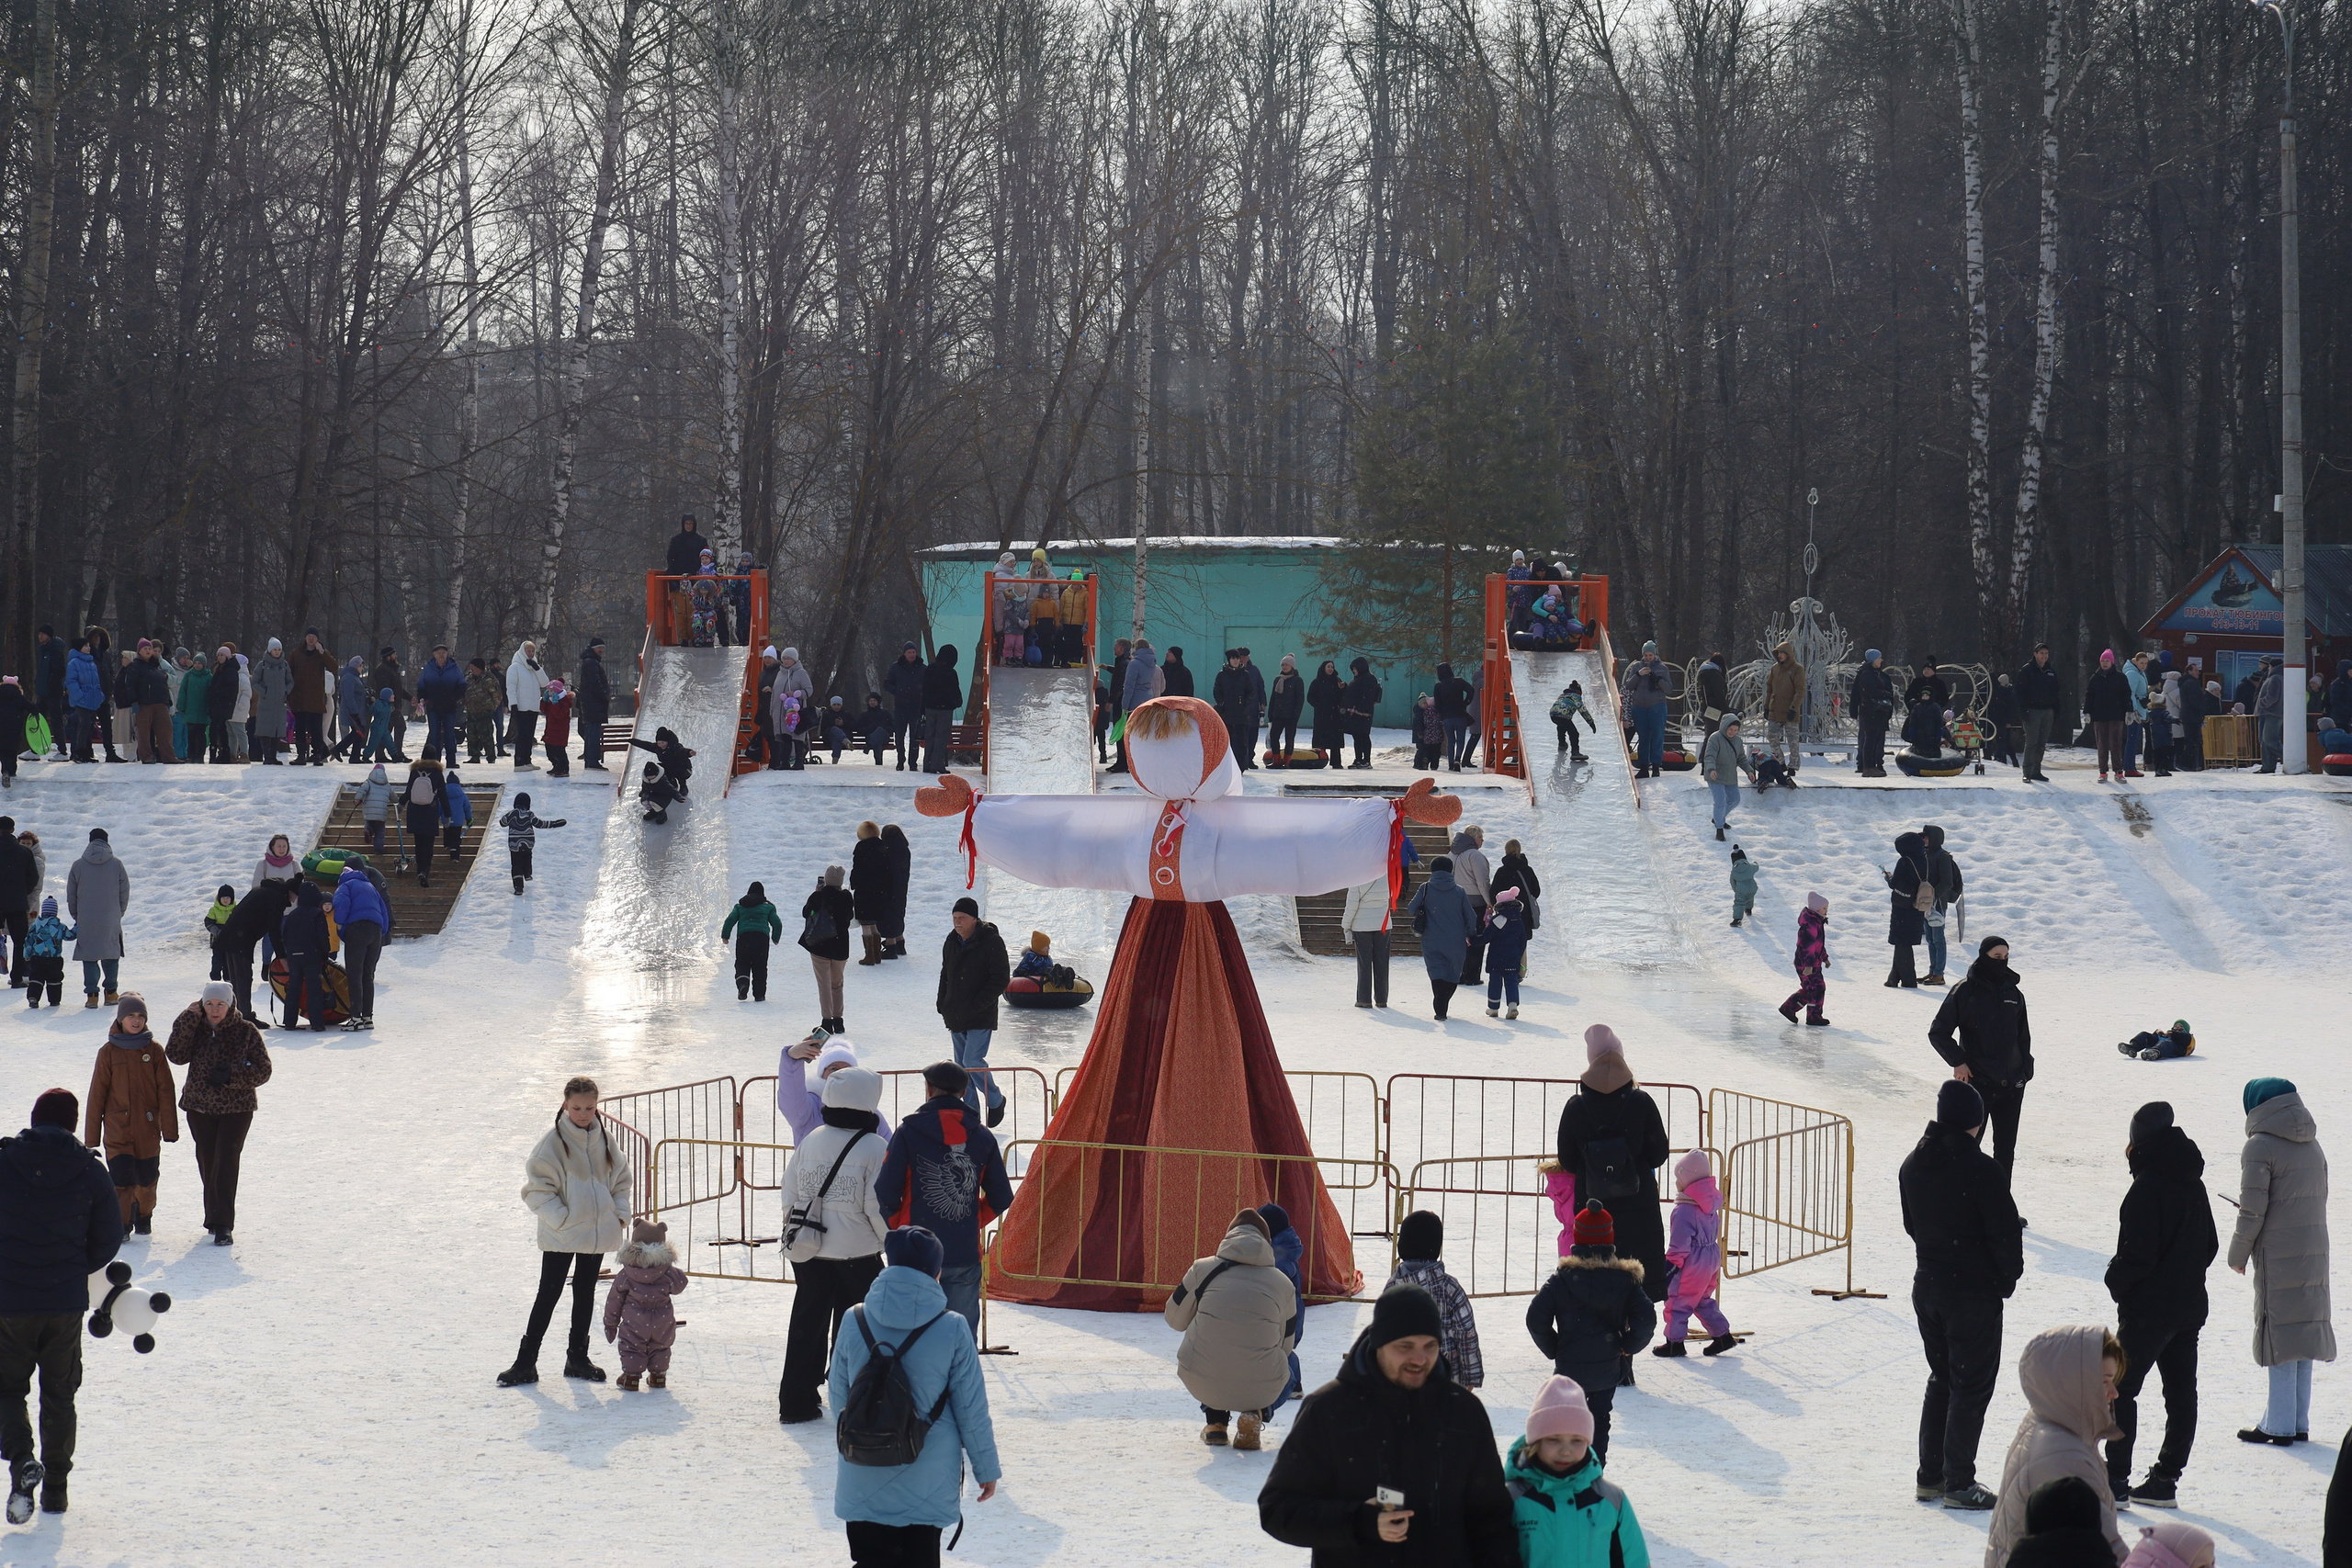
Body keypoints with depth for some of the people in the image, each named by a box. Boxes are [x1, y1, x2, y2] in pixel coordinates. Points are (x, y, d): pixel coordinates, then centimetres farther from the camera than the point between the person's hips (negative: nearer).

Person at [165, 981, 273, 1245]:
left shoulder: (245, 1032, -4)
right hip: (200, 1108, 4)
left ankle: (223, 1225, -13)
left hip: (236, 1109, -4)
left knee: (226, 1164, -12)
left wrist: (231, 1075, -20)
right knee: (207, 1165, 9)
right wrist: (189, 1018, -14)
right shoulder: (195, 1029, 4)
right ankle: (214, 1218, 25)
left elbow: (262, 1071, -4)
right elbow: (176, 1055, -11)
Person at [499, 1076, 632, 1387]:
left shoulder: (604, 1140, 5)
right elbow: (537, 1186, -11)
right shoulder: (553, 1141, -11)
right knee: (549, 1294, -5)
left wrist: (621, 1215, 4)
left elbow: (621, 1179, 16)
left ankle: (578, 1358, 23)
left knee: (585, 1293, 13)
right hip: (560, 1236, -5)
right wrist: (560, 1219, -17)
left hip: (597, 1232, 5)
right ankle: (526, 1362, -1)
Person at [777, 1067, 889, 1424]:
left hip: (808, 1254, 5)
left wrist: (796, 1232, 22)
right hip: (857, 1254, -5)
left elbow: (790, 1192, 9)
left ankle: (795, 1402, 17)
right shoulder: (875, 1147, -12)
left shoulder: (811, 1140, 3)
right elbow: (879, 1207, -13)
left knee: (807, 1325, 13)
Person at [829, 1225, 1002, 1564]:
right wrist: (987, 1469, 8)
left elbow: (839, 1396, 6)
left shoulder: (854, 1322, -5)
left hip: (863, 1482, 1)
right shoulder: (952, 1331, -10)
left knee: (872, 1559, 11)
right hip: (927, 1484, -1)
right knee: (919, 1559, 11)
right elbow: (971, 1409, -5)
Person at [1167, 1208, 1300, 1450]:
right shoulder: (1283, 1283, 4)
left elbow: (1174, 1318, 13)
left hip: (1203, 1384, 1)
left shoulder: (1203, 1269, 1)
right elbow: (1286, 1343, 14)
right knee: (1285, 1368, 35)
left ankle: (1216, 1422, 24)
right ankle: (1255, 1414, 6)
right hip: (1261, 1388, -1)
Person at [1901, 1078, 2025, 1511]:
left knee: (1941, 1378, 18)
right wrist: (2008, 1276, -2)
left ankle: (1930, 1475, 21)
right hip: (1975, 1293, -7)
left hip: (1927, 1287, 7)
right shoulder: (1980, 1168, -19)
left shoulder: (1913, 1165, 3)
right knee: (1972, 1386, 2)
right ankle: (1958, 1483, 3)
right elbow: (2005, 1232, -18)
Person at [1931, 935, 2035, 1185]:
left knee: (2006, 1148, 9)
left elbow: (2023, 1036, 19)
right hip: (1976, 1081, -5)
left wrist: (2025, 1070, 9)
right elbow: (1938, 1033, -3)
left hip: (2011, 1085, 5)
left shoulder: (2013, 993, 8)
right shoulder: (1965, 991, -7)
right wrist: (1958, 1062, -10)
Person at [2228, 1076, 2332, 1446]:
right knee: (2303, 1331, 11)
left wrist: (2238, 1254, 0)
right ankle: (2299, 1423, 16)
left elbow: (2252, 1211, -13)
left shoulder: (2261, 1146, -12)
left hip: (2278, 1254, -7)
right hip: (2314, 1250, 7)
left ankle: (2279, 1426, 0)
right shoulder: (2312, 1145, 12)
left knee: (2280, 1336, -3)